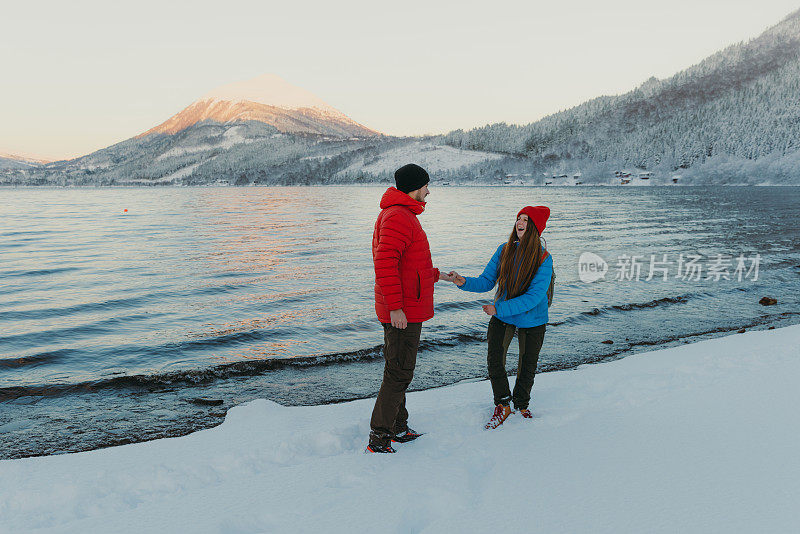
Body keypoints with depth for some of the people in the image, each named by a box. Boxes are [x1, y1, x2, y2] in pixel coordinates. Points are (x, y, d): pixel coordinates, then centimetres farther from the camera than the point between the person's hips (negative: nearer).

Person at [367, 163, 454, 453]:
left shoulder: (400, 214, 18)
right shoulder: (398, 217, -17)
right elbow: (385, 263, -26)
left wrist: (435, 275, 31)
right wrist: (395, 307, -28)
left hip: (405, 311, 11)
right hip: (402, 313, -11)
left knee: (400, 371, 18)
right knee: (399, 374, -5)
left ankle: (398, 428, 30)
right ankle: (378, 440, 3)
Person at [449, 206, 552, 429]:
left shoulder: (543, 258, -17)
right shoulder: (504, 251, -7)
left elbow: (535, 296, -23)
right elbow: (486, 281, -5)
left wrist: (499, 308, -29)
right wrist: (464, 282, -26)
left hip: (532, 320, -2)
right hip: (502, 316, 2)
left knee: (528, 365, 11)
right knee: (494, 360, -8)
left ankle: (522, 405, 37)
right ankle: (502, 405, 14)